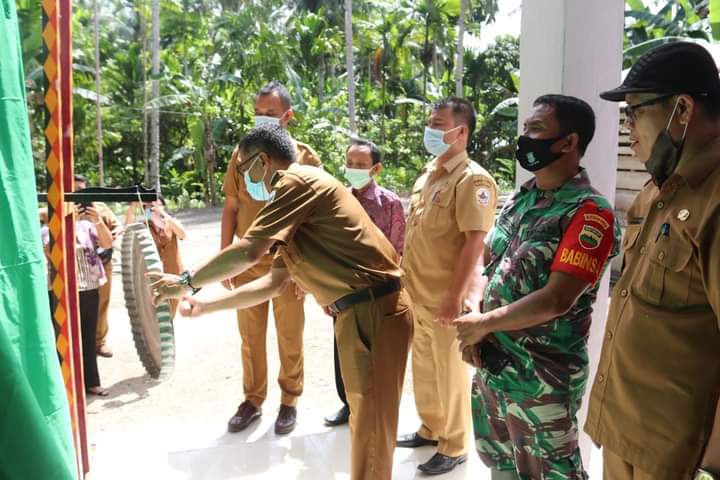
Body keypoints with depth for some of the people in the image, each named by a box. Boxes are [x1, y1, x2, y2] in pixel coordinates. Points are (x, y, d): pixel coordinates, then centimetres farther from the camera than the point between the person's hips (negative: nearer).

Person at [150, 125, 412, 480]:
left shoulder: (298, 181, -11)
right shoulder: (299, 193, 19)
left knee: (371, 422, 1)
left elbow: (247, 253, -20)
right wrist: (204, 306, 19)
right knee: (361, 415, 21)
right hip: (355, 313, 10)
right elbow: (273, 283, 20)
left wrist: (187, 282, -5)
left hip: (375, 312, -10)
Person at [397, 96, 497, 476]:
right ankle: (431, 429, 40)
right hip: (417, 294, 8)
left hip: (445, 298, -8)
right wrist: (404, 280, 16)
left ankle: (455, 447, 26)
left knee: (450, 373, 8)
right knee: (423, 367, 20)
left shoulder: (472, 180, -17)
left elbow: (475, 243, -21)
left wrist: (455, 298, -22)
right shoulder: (428, 174, 10)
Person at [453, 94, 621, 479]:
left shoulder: (589, 213, -18)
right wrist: (475, 330, -4)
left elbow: (556, 299, -24)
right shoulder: (519, 199, 6)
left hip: (543, 376, -7)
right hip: (492, 362, 7)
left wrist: (484, 323, -14)